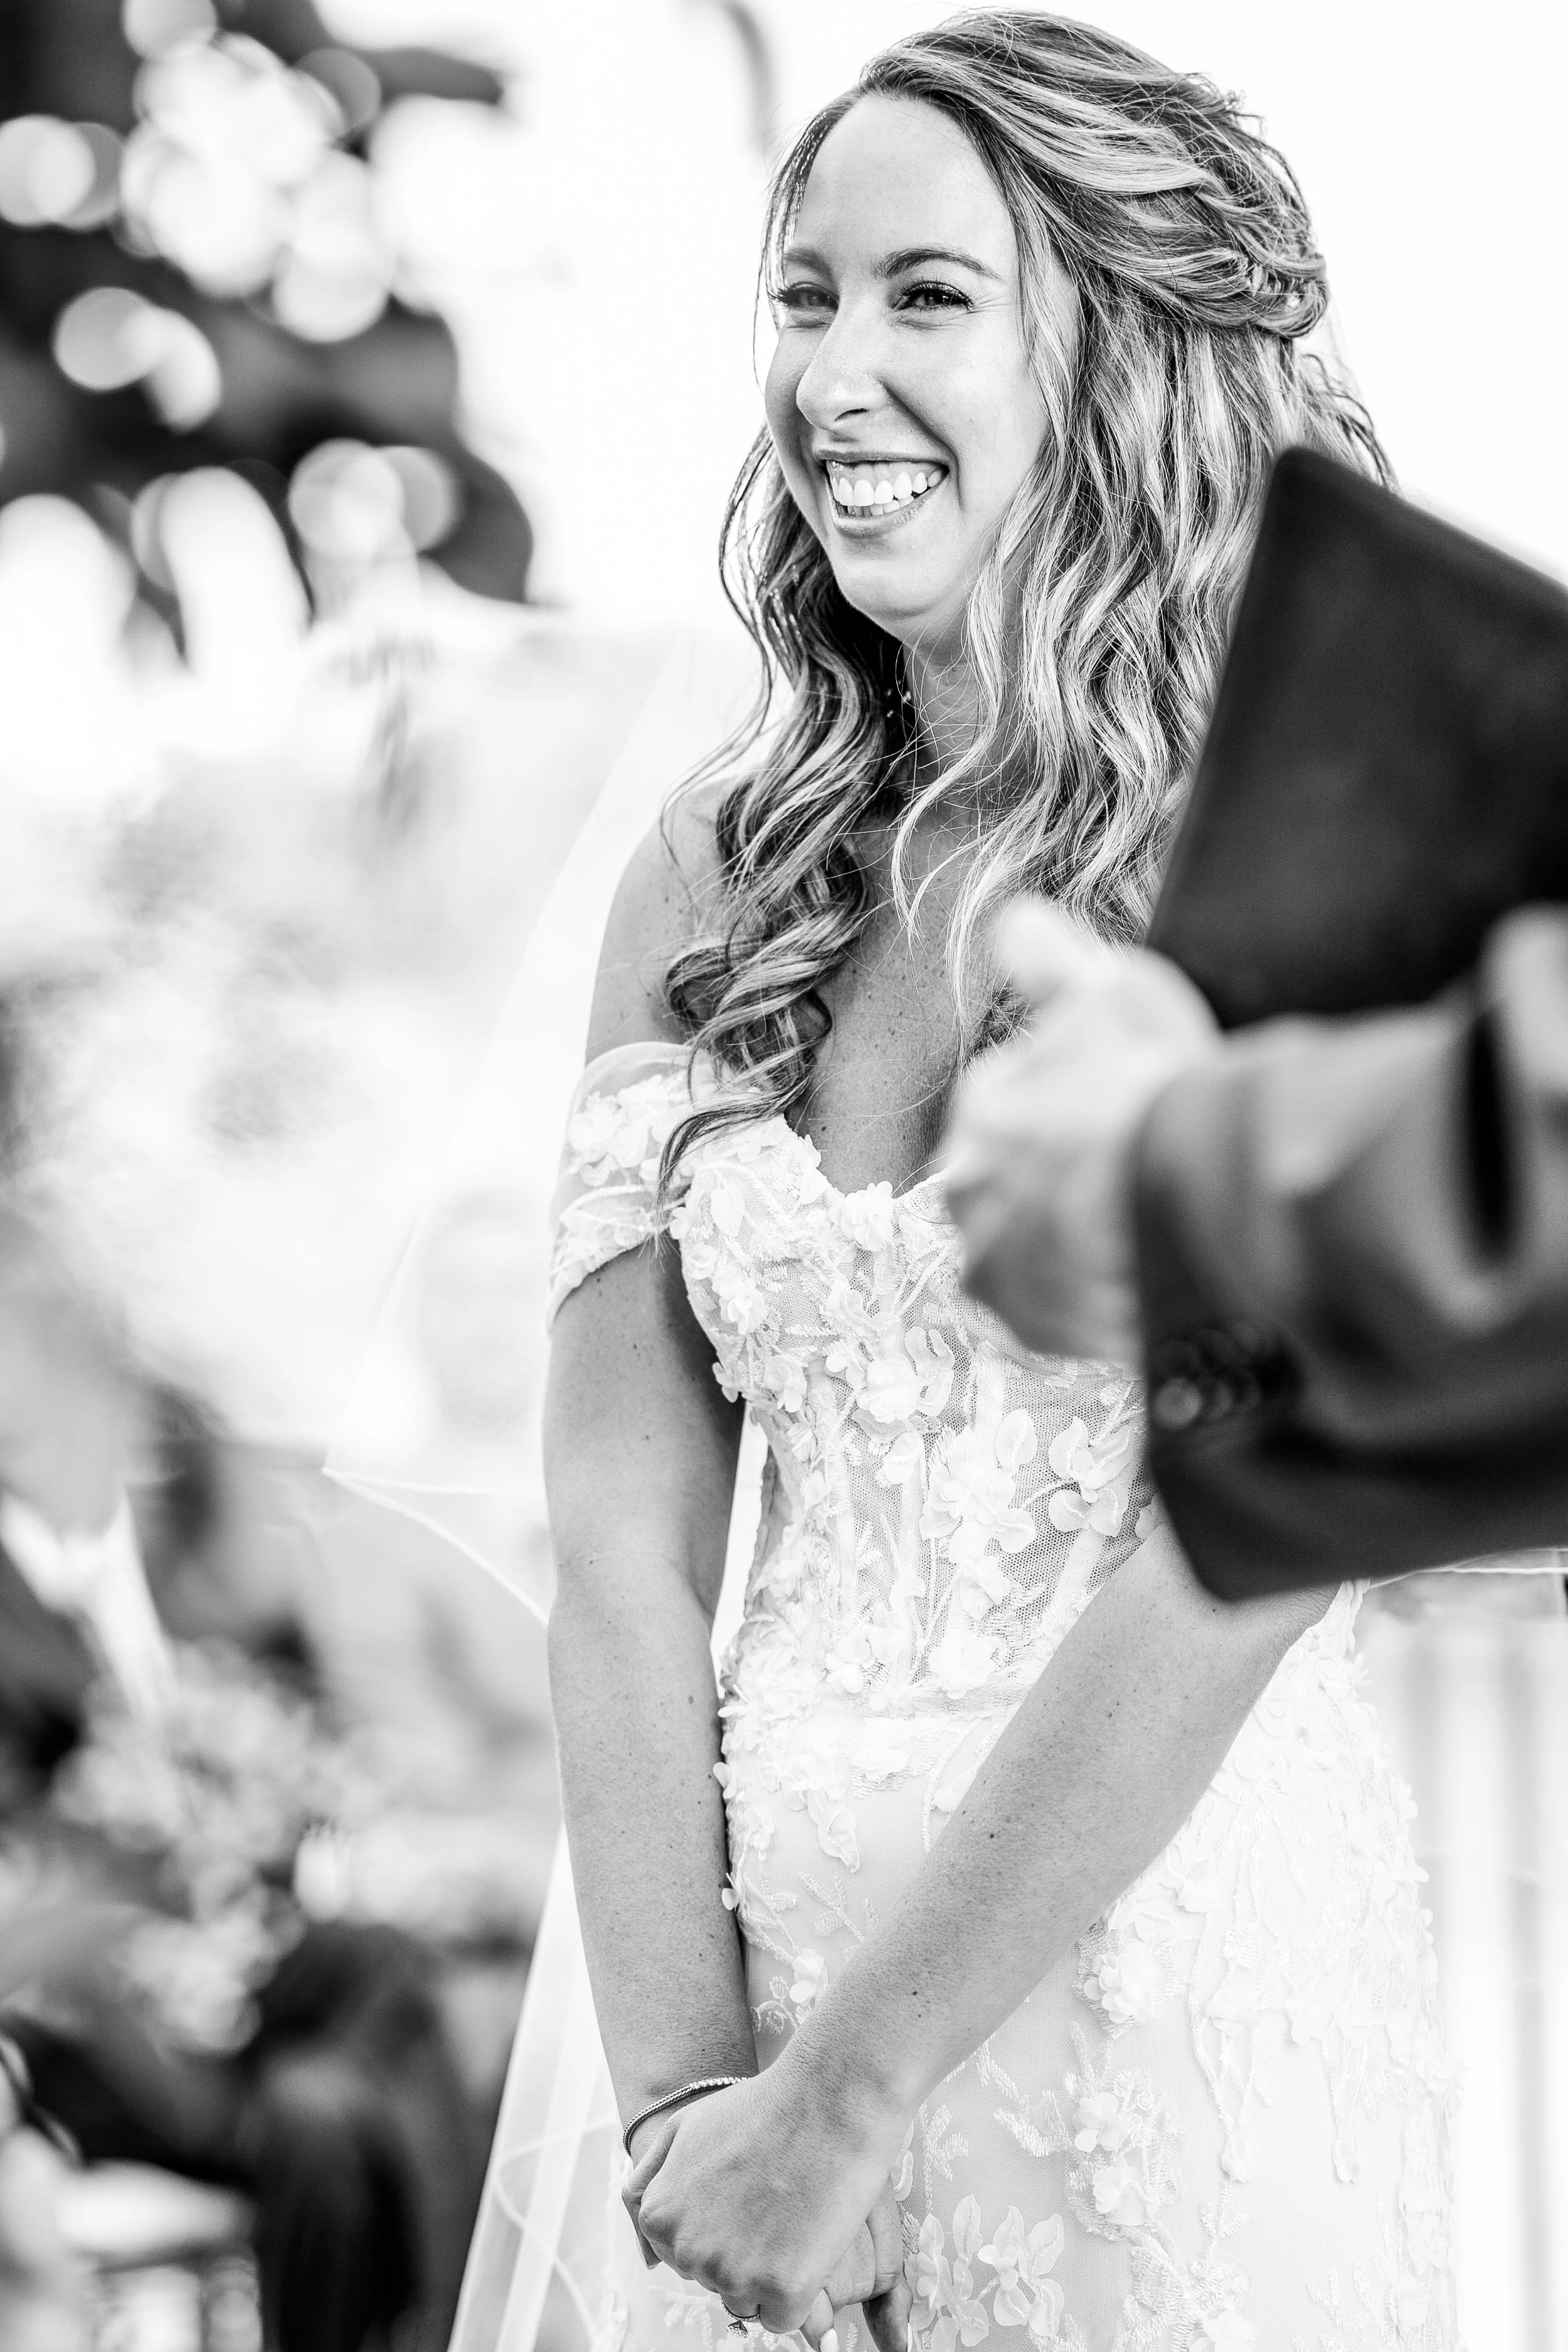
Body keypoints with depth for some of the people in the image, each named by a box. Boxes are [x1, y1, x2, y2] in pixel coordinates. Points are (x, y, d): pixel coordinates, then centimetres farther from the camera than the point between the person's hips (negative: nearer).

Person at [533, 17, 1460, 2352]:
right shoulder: (720, 873, 3)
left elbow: (1235, 1565, -16)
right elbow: (620, 1537, 0)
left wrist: (849, 2098, -15)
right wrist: (680, 2090, -9)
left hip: (1170, 1973, -4)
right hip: (767, 1953, 4)